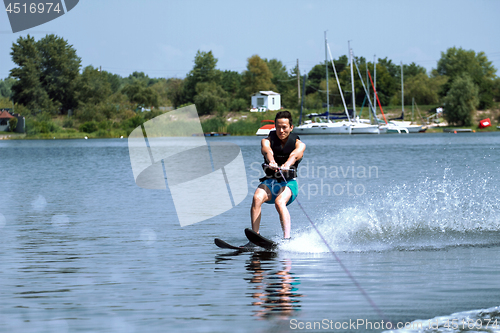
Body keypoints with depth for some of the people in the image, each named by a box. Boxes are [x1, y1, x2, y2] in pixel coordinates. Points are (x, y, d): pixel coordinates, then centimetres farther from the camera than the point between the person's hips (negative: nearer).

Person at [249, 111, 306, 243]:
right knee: (257, 198, -30)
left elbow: (294, 155, -28)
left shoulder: (299, 144, -3)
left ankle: (287, 238, -46)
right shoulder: (267, 141, 0)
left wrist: (287, 165, -52)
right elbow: (267, 151, -25)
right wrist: (271, 162, -50)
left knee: (279, 202, -34)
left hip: (289, 183, -2)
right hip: (270, 182, 2)